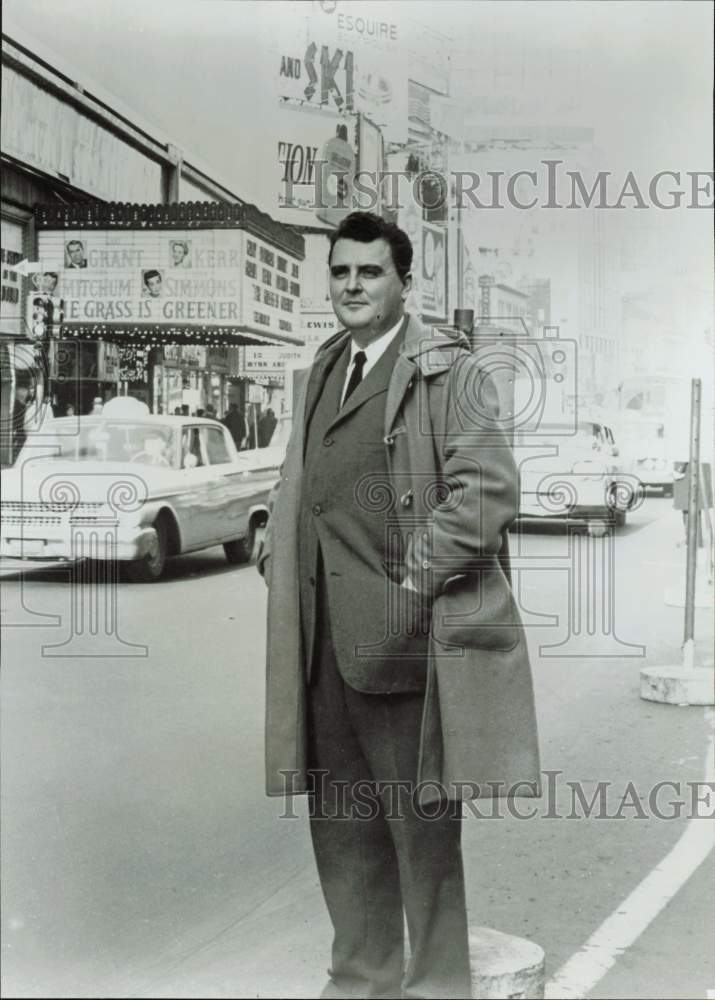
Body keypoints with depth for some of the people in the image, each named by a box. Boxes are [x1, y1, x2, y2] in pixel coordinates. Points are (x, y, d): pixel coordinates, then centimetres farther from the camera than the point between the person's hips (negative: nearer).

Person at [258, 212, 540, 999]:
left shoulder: (446, 370, -6)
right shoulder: (320, 374, 16)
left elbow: (488, 493, -15)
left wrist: (411, 581, -16)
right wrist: (278, 559, 10)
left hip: (402, 634, -7)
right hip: (324, 641, 7)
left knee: (422, 828, 4)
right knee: (339, 822, 16)